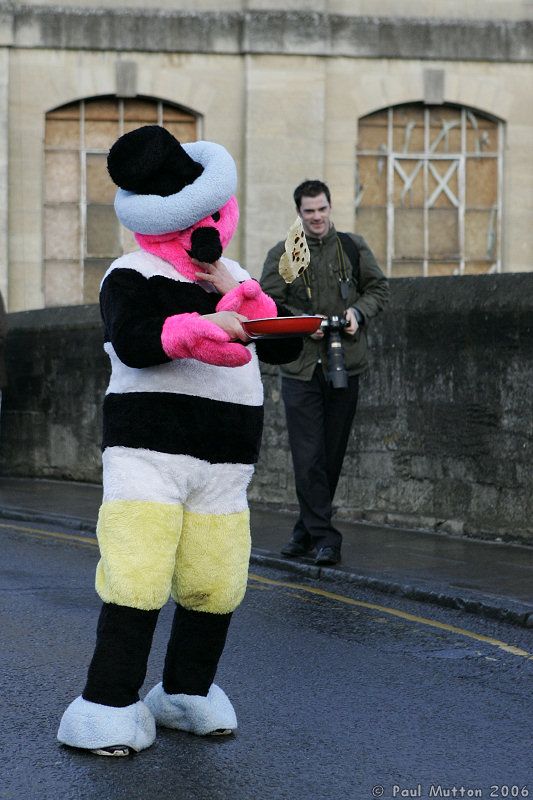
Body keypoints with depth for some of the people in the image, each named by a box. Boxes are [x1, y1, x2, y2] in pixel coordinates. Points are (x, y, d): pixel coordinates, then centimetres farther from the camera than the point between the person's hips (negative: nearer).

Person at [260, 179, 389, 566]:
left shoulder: (353, 248, 8)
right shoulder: (282, 255, 3)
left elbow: (379, 288, 13)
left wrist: (358, 311, -7)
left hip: (344, 365, 2)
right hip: (300, 367, -2)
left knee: (332, 454, 7)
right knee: (307, 455, -8)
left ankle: (308, 530, 20)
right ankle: (324, 536, -5)